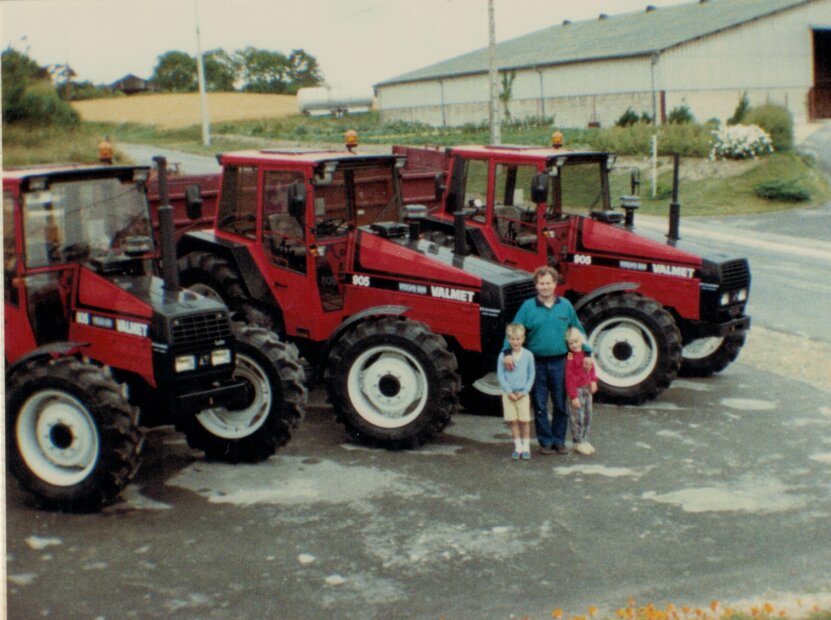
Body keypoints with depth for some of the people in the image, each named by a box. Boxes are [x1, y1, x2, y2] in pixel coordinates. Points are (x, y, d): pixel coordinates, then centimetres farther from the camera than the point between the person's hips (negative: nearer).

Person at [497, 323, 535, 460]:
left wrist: (524, 391, -6)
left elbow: (531, 375, 2)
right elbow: (500, 375, -3)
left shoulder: (528, 355, -4)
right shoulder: (503, 355, -5)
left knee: (524, 421, 3)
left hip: (523, 394, 0)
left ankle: (526, 447, 14)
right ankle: (518, 447, 17)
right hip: (508, 394, 0)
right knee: (513, 421, 6)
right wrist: (509, 391, -9)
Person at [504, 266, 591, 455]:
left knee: (561, 404, 8)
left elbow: (577, 330, 12)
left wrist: (586, 353, 6)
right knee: (540, 406, 5)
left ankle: (559, 441, 20)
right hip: (537, 363, -1)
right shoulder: (528, 306, -1)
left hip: (559, 362, 1)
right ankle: (545, 441, 16)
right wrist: (507, 352, -18)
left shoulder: (565, 305, 5)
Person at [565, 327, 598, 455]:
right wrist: (573, 396, -19)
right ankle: (578, 443, 9)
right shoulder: (570, 357, -17)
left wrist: (593, 380, 2)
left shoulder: (586, 353, 4)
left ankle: (585, 440, 27)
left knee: (587, 417, 14)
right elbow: (569, 378, -18)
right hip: (576, 390, -7)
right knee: (578, 418, -2)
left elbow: (591, 368, 19)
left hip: (587, 389, 7)